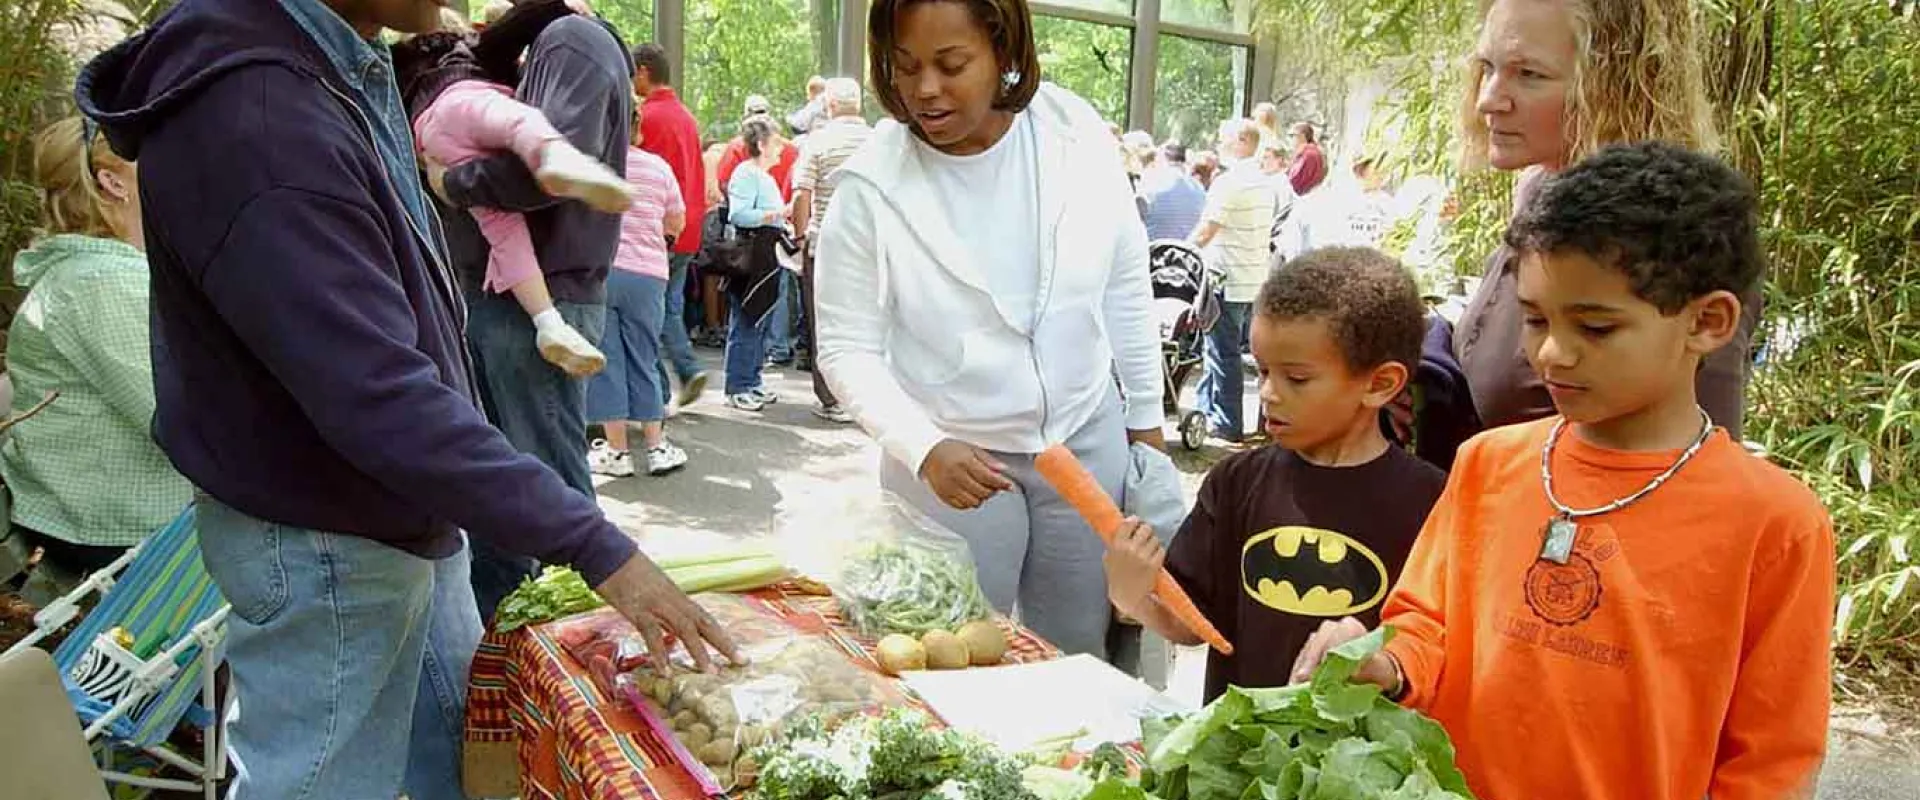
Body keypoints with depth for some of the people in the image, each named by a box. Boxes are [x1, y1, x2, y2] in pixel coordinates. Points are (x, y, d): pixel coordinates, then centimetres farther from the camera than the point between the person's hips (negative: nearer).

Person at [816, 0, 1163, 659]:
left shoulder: (1077, 132, -9)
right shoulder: (871, 185, -16)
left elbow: (1126, 285, 3)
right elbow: (849, 349, -11)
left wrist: (1145, 416, 8)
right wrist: (925, 448, -25)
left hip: (1087, 439, 3)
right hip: (954, 458, -2)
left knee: (1080, 652, 17)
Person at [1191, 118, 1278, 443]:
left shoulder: (1228, 183, -16)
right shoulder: (1264, 184, 12)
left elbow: (1203, 234, -18)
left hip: (1229, 284, -8)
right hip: (1257, 280, 8)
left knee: (1224, 354, 0)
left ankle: (1227, 425, 6)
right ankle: (1209, 409, 23)